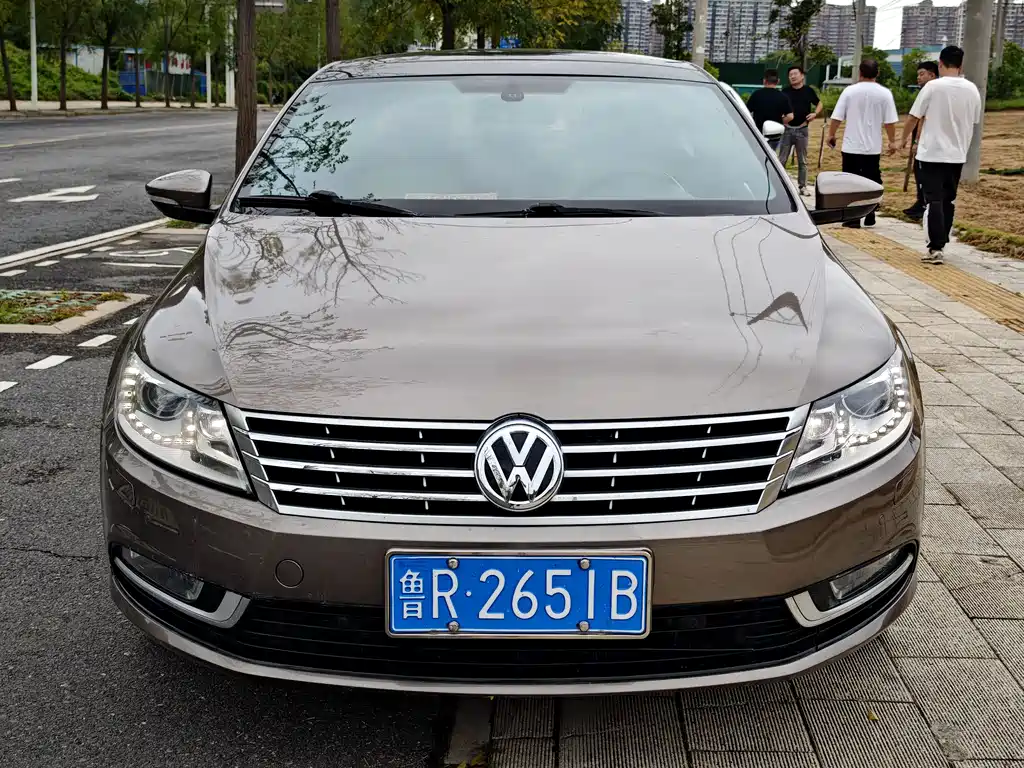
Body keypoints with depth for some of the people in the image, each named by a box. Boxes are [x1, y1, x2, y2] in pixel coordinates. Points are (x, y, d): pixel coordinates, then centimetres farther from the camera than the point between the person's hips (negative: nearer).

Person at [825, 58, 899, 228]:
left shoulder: (850, 90, -4)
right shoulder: (884, 93, -3)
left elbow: (836, 117, -3)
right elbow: (890, 121, -3)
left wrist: (831, 135, 12)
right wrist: (892, 141, 10)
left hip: (851, 146, -1)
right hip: (873, 147, 1)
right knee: (871, 182, 12)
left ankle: (853, 218, 2)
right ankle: (869, 217, 17)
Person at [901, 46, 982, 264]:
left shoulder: (933, 87, -11)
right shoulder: (972, 90, 3)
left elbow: (913, 117, -6)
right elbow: (973, 123, 13)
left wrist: (905, 138, 13)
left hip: (932, 153, -4)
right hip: (957, 155, 5)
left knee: (933, 201, -4)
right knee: (949, 201, 14)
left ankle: (935, 249, -11)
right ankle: (940, 243, 22)